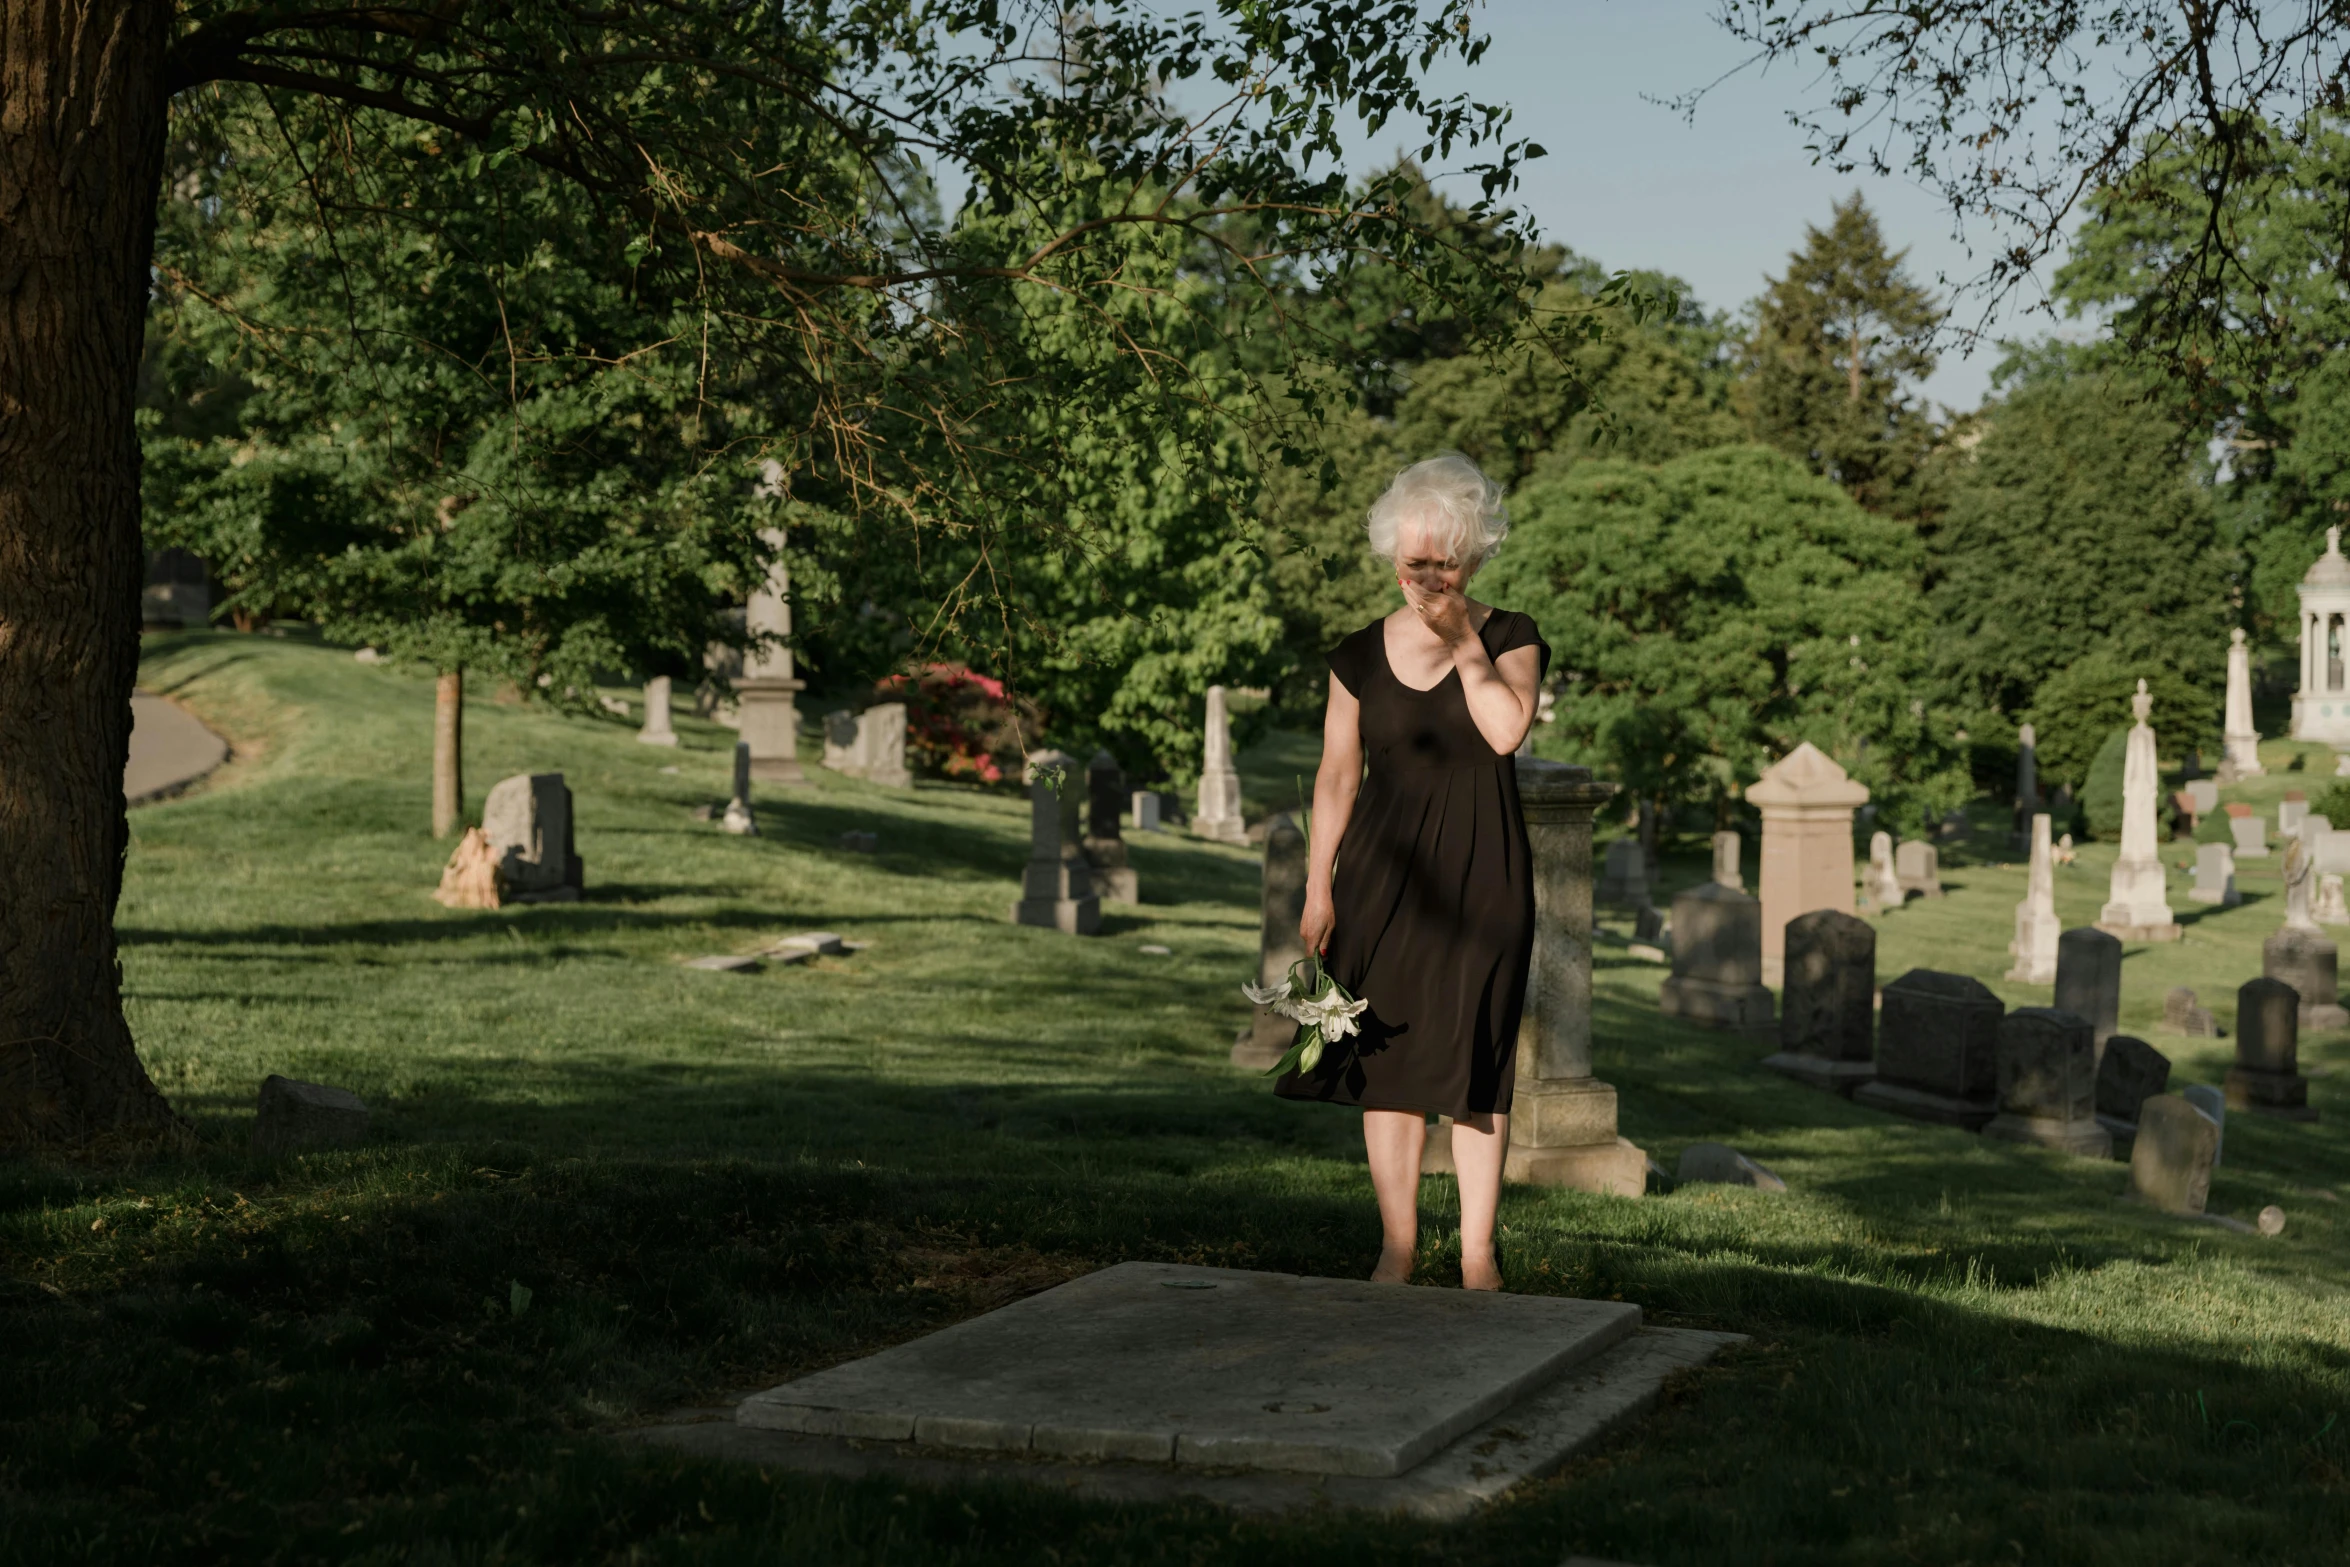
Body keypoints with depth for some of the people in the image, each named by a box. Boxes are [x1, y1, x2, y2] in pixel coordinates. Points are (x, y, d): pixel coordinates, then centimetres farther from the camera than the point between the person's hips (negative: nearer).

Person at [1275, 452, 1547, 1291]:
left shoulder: (1511, 639, 2)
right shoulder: (1361, 655, 6)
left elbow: (1507, 730, -16)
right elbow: (1337, 774, 7)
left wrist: (1465, 641, -13)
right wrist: (1318, 888, 2)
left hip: (1480, 870, -2)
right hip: (1384, 870, 2)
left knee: (1473, 1057, -1)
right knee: (1388, 1058, 3)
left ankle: (1477, 1252, 6)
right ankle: (1397, 1244, 11)